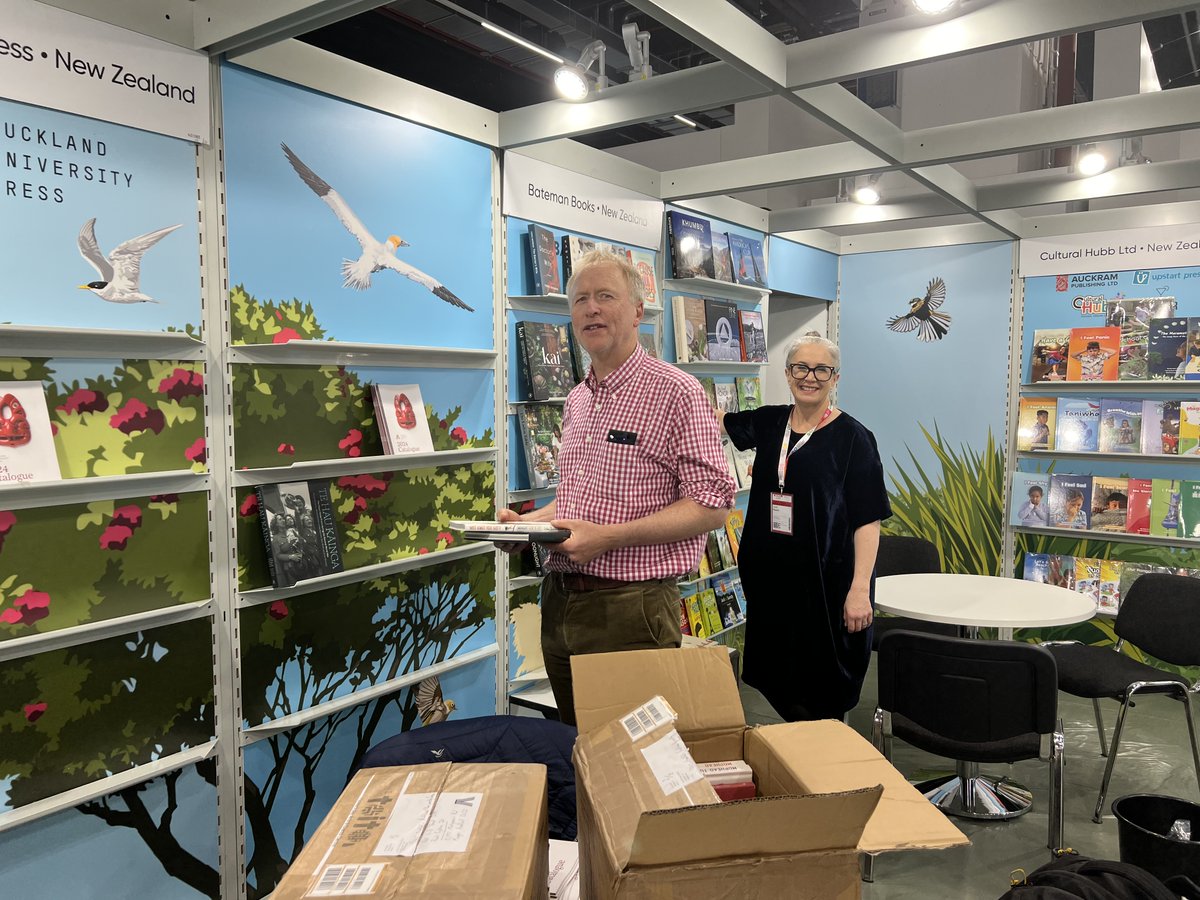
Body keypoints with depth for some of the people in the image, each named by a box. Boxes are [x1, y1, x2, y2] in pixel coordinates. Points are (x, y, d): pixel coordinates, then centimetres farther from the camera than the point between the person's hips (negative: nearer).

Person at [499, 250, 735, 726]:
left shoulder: (675, 391, -10)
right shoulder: (576, 402, 14)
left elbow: (711, 504, -15)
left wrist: (609, 536, -22)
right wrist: (525, 522, 4)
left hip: (629, 608, -7)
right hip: (560, 602, 7)